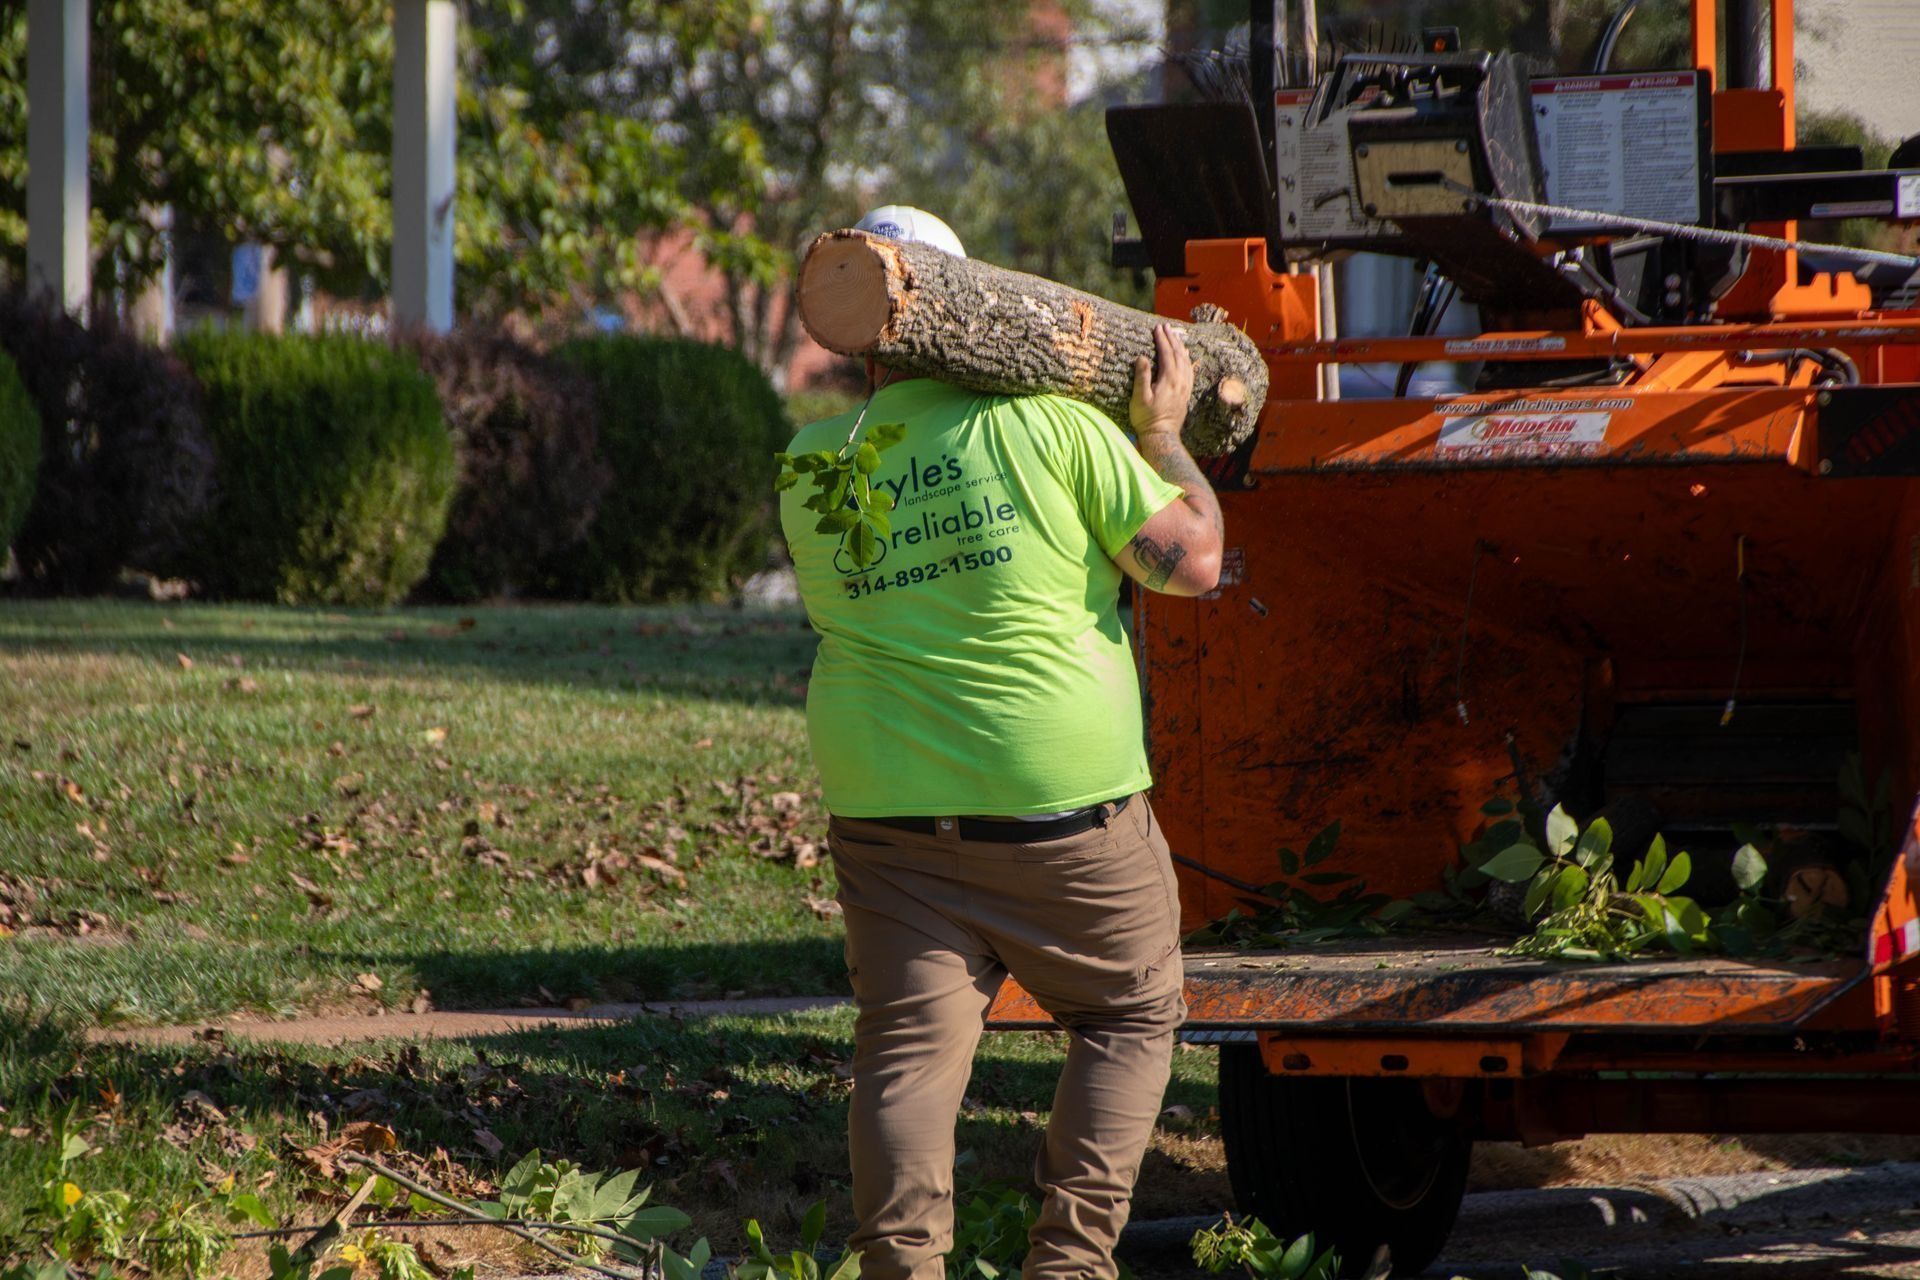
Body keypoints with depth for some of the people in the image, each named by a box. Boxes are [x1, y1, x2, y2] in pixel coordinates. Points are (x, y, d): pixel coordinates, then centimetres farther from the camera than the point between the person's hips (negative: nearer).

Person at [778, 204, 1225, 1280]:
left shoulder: (812, 468, 2)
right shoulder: (1050, 425, -9)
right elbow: (1192, 559, -7)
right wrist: (1163, 436, 9)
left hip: (887, 806, 3)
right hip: (1061, 796, -2)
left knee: (910, 1041, 4)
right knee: (1130, 1014, 14)